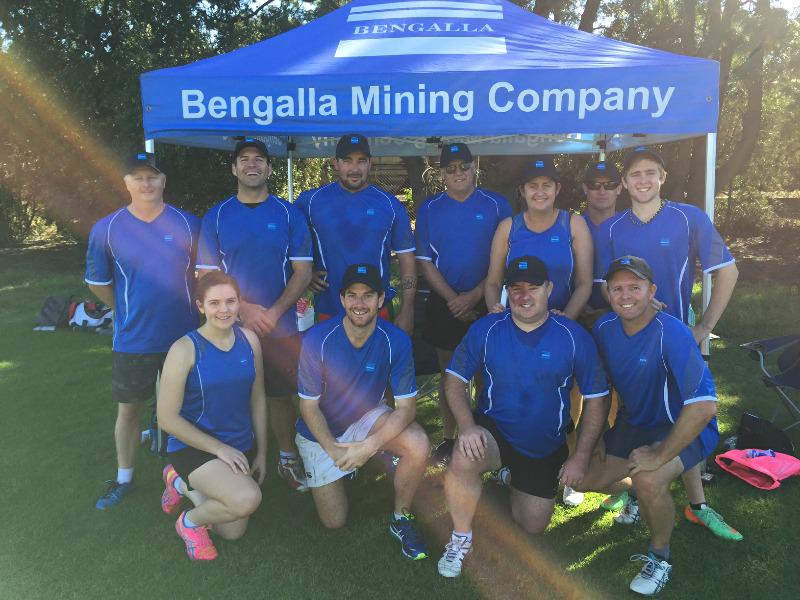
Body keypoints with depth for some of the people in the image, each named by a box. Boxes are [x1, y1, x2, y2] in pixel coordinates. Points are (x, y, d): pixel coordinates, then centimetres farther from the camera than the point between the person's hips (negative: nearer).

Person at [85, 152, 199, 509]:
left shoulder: (188, 224, -7)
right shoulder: (107, 229, -6)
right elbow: (98, 282, 6)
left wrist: (188, 310, 5)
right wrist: (130, 315, 8)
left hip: (184, 336, 0)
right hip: (133, 341, 0)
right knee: (129, 409, 13)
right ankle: (124, 479, 32)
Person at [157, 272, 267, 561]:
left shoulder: (249, 339, -4)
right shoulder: (185, 349, -19)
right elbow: (167, 418, -16)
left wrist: (261, 452, 6)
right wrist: (219, 448, -17)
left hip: (241, 446, 6)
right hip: (193, 447, -5)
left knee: (233, 532, 14)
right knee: (247, 498, -30)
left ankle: (184, 484, 35)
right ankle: (190, 521, 2)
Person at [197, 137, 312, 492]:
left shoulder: (289, 214, 1)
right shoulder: (216, 217, 3)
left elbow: (303, 271, -2)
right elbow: (207, 276, -1)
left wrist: (274, 312, -15)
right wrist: (245, 310, -15)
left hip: (281, 327, 0)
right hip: (232, 326, 1)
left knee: (282, 394, 9)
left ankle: (288, 459, 26)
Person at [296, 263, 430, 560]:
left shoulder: (396, 341, -22)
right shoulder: (317, 340, -25)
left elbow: (406, 407, -21)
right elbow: (309, 406, -15)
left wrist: (369, 447, -31)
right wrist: (335, 451, -24)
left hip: (367, 418, 1)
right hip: (320, 432, 0)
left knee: (418, 444, -29)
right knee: (335, 521, 2)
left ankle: (401, 519, -2)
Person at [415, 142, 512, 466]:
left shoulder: (497, 205, -2)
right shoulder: (429, 209, 3)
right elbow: (425, 261, 1)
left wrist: (474, 295, -13)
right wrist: (453, 299, -9)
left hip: (486, 303, -1)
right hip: (444, 304, 1)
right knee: (449, 373, 11)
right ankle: (448, 439, 24)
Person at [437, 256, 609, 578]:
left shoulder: (573, 336, -12)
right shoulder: (486, 329, -11)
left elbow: (596, 398, -5)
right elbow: (454, 378, -7)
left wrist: (581, 456, -8)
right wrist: (467, 425, -24)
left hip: (547, 448, 2)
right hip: (494, 432, -1)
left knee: (532, 527, 11)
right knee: (462, 461, -35)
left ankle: (516, 479, 44)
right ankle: (461, 539, -7)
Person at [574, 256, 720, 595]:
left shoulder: (671, 334, -31)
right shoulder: (604, 327, -11)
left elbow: (704, 406, -36)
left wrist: (660, 456, -29)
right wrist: (597, 434, 5)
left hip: (684, 428, -6)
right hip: (634, 421, 7)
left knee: (649, 481, -33)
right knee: (584, 480, 4)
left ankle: (660, 557, -2)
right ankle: (635, 490, 36)